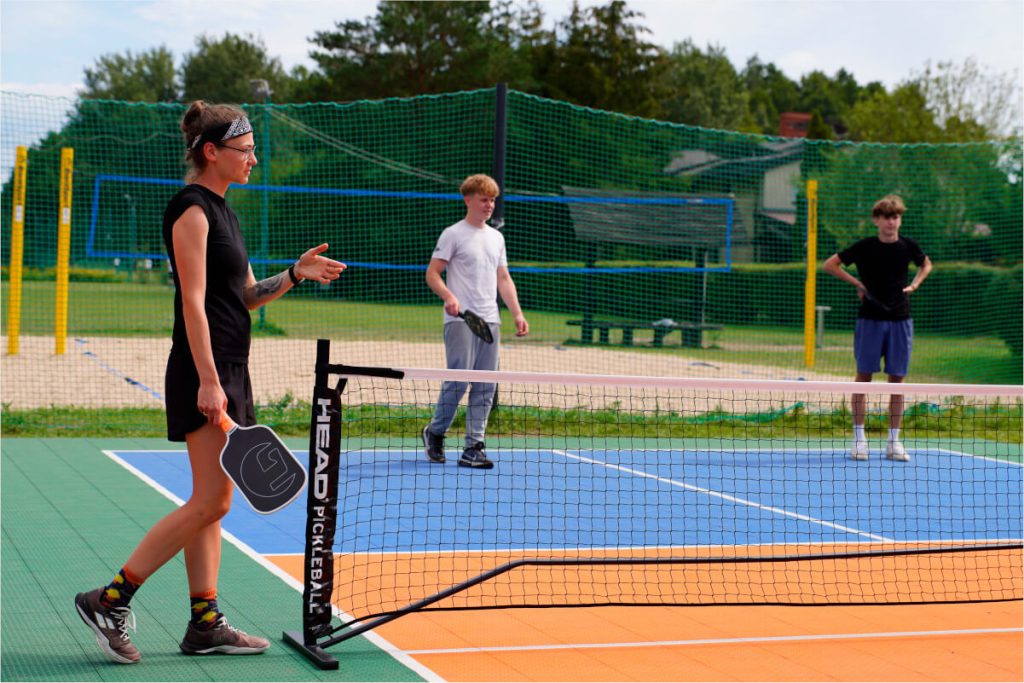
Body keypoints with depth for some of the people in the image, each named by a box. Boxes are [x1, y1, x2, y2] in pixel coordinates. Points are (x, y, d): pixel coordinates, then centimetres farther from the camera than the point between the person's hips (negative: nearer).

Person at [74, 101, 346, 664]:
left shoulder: (220, 210, 17)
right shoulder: (191, 209, -11)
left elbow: (245, 296, 20)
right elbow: (193, 301, -17)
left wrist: (294, 274, 4)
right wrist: (208, 380, -22)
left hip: (228, 369, 10)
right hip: (205, 370, -10)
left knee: (210, 502, 9)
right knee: (211, 501, -10)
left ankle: (205, 623, 13)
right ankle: (109, 600, -4)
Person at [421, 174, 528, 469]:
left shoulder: (496, 237, 18)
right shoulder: (453, 234, 0)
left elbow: (504, 279, 20)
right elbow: (432, 273, -4)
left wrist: (517, 314, 9)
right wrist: (449, 297, -22)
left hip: (490, 320, 6)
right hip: (460, 319, -6)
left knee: (485, 386, 1)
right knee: (459, 379, -11)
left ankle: (473, 447, 4)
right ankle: (435, 433, 10)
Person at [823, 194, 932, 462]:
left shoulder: (908, 246, 3)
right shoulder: (865, 247, -5)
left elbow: (926, 264, 24)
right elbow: (830, 264, 3)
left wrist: (914, 284, 7)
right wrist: (857, 283, -5)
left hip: (899, 320, 2)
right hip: (870, 319, -2)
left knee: (897, 379, 4)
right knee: (864, 376, -1)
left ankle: (894, 441, 10)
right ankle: (859, 437, 5)